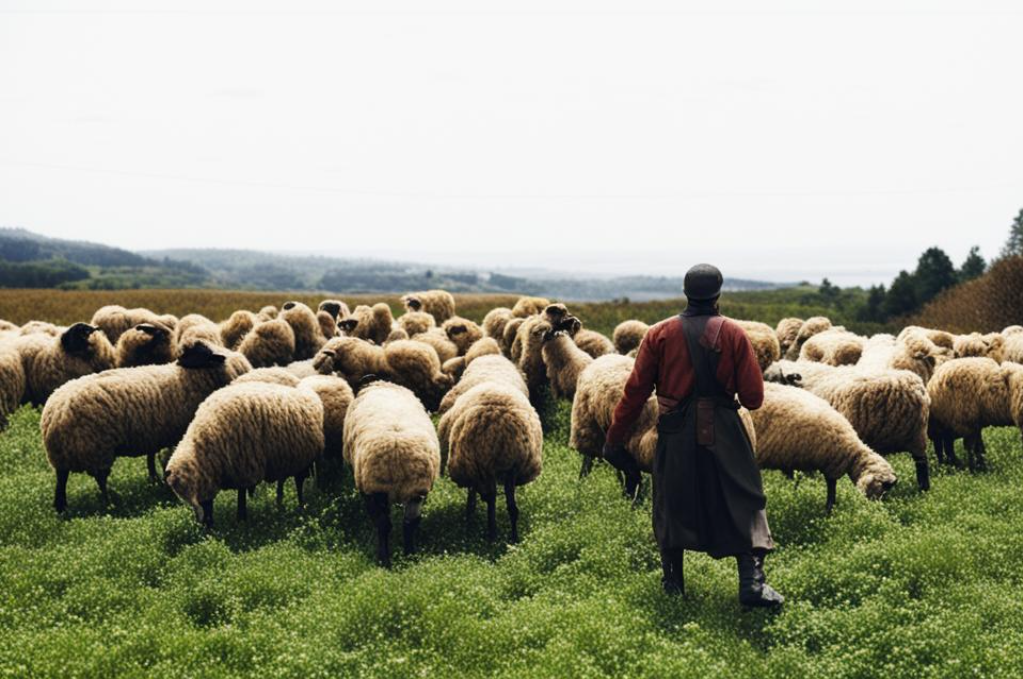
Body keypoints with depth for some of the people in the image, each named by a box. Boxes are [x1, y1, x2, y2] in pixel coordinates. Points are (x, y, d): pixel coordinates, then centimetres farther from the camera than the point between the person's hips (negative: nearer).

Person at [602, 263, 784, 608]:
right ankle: (752, 581, -5)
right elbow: (753, 397, -4)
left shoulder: (659, 334, -1)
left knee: (672, 503, 16)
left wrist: (614, 439, 5)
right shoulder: (734, 334, -3)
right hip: (724, 434, -1)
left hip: (675, 436, 1)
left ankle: (673, 580, 23)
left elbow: (635, 391, -2)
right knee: (743, 502, 6)